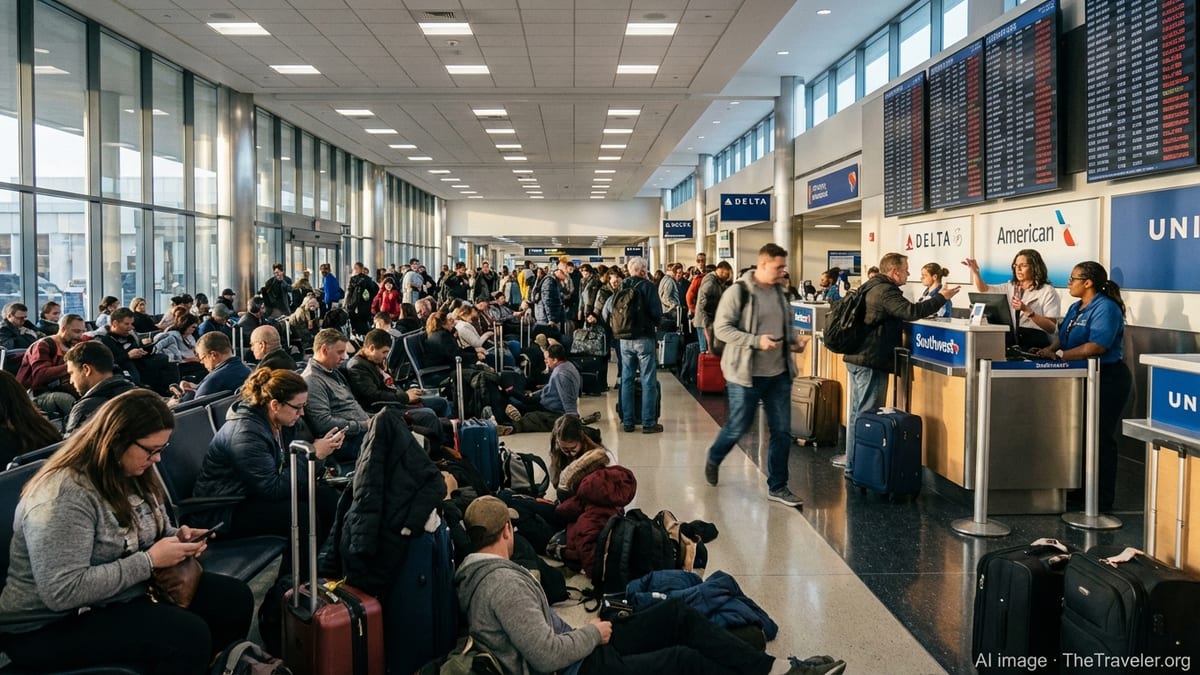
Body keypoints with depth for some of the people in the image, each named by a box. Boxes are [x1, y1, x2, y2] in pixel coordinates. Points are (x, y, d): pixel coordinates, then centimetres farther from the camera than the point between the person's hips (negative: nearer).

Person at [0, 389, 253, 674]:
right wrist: (150, 560, -26)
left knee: (236, 598, -4)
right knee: (188, 634, -28)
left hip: (126, 592, 9)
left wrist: (178, 537, -6)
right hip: (55, 625, -8)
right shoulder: (63, 496, -26)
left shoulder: (132, 473, 1)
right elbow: (62, 592, -31)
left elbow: (152, 531, 17)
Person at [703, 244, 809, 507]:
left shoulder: (779, 291, 9)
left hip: (779, 374, 6)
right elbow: (721, 328, -17)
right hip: (745, 374, -6)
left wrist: (795, 338, 0)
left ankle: (777, 487, 18)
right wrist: (756, 341, -25)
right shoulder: (738, 292, -14)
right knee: (738, 427, 6)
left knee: (782, 431, 6)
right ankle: (713, 459, 37)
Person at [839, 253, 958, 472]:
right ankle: (857, 464, -3)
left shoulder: (870, 287, 16)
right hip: (871, 361, -11)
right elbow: (911, 311, -26)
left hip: (857, 358, 11)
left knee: (857, 411, 16)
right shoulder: (886, 291, -16)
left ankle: (852, 460, 23)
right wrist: (941, 298, -17)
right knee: (867, 413, -6)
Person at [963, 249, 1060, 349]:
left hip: (1034, 343, -5)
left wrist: (1027, 310, -18)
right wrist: (975, 271, 3)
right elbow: (984, 289, 21)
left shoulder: (1047, 291, 0)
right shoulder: (1011, 287, 20)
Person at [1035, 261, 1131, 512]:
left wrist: (1059, 355, -27)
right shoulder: (1076, 308, 13)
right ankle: (1079, 491, 25)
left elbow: (1096, 347, -26)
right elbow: (1063, 335, 12)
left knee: (1100, 439, -3)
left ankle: (1102, 500, 6)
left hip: (1107, 380, -9)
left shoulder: (1106, 308, -16)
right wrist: (1050, 349, -9)